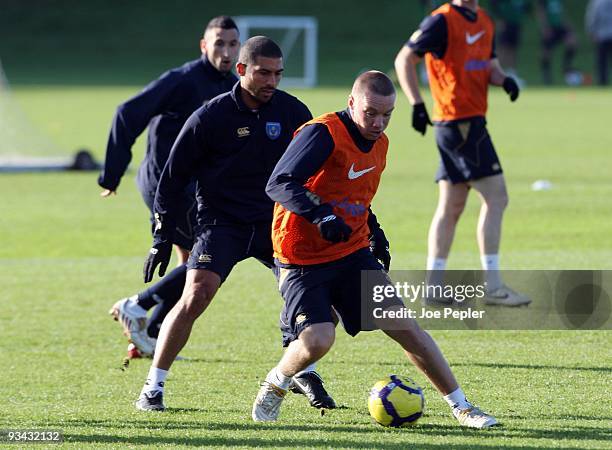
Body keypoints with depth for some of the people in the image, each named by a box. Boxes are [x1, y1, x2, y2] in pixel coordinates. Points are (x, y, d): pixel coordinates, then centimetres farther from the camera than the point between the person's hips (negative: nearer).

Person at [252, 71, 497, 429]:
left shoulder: (379, 143, 8)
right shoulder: (323, 134, -18)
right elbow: (279, 185, -26)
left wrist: (374, 231, 12)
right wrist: (320, 214, -38)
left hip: (353, 255, 7)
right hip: (303, 261, -7)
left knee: (405, 326, -1)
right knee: (318, 338, -24)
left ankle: (461, 406, 9)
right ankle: (273, 389, 6)